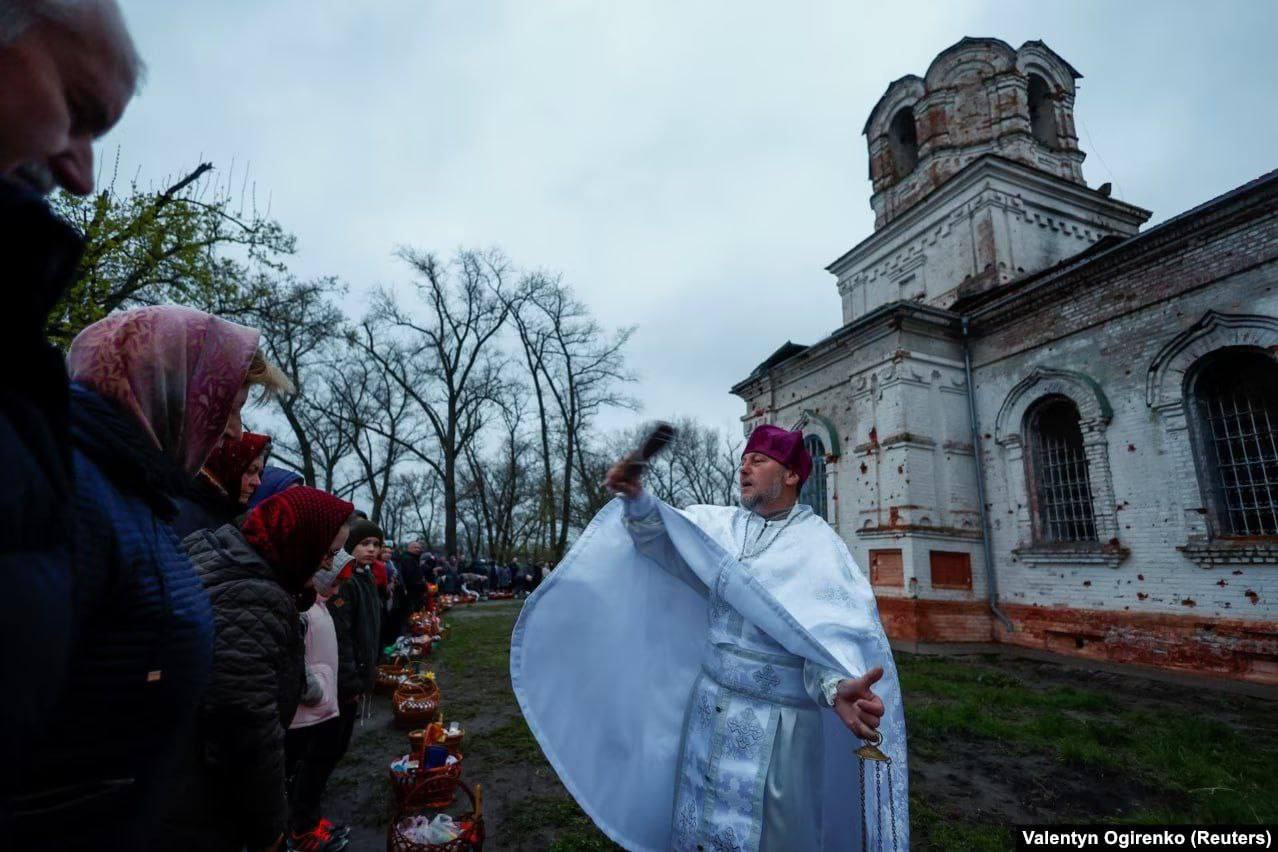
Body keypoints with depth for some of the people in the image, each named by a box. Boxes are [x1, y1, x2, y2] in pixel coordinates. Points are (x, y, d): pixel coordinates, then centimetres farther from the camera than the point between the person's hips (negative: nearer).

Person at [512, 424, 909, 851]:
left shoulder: (819, 545, -12)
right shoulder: (720, 524, 2)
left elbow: (830, 632, -18)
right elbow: (661, 537, -1)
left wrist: (837, 687, -40)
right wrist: (636, 498, -22)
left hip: (777, 721, -4)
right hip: (709, 703, 5)